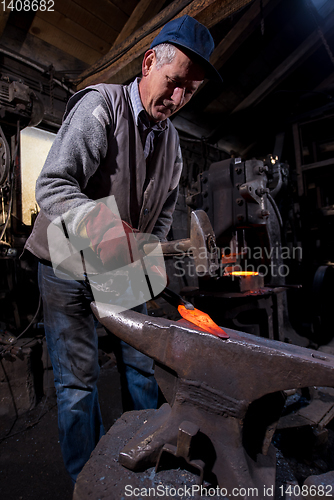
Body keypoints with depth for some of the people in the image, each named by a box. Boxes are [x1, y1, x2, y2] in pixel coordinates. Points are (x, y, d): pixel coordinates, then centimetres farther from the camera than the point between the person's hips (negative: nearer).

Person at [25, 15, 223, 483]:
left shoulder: (171, 138, 6)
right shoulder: (100, 106, -14)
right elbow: (51, 185, -24)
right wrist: (95, 222, -44)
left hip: (124, 268, 6)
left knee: (143, 364, 12)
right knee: (78, 380, 1)